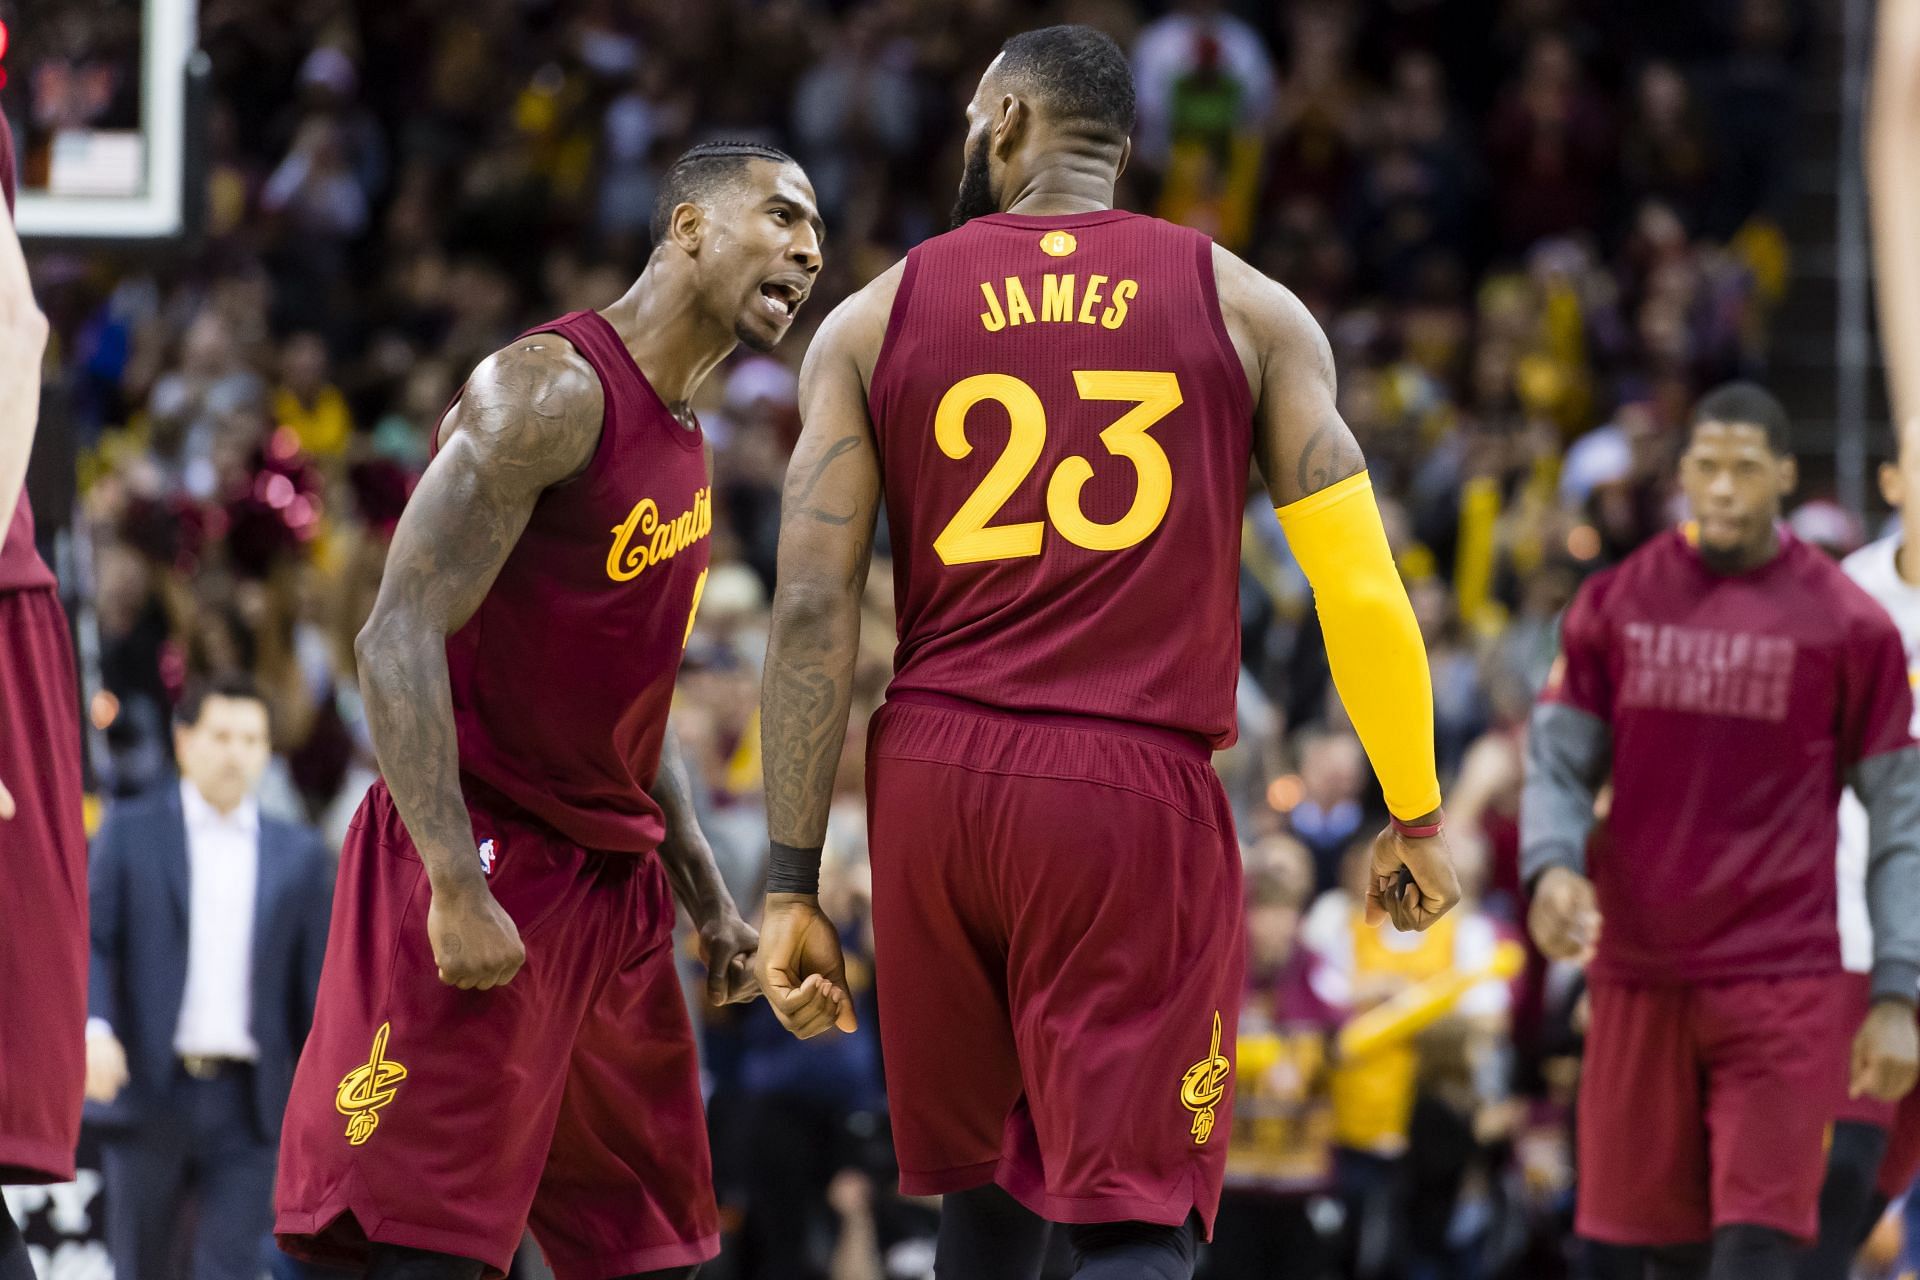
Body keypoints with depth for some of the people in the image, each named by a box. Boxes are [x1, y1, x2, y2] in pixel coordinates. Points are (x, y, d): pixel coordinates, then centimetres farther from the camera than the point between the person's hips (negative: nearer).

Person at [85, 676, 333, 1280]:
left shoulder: (300, 855, 11)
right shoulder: (131, 832, 6)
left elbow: (314, 982, 10)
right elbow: (89, 942, -1)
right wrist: (94, 1028, -20)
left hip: (247, 1102, 1)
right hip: (150, 1094, -1)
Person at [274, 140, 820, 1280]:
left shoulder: (682, 442, 16)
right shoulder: (549, 392, -13)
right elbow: (400, 637, -20)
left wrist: (710, 901, 20)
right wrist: (456, 888, -26)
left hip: (613, 880, 9)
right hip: (485, 862, -9)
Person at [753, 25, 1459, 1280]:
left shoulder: (876, 319, 8)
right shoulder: (1247, 308, 6)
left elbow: (812, 610, 0)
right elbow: (1362, 591, 2)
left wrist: (793, 888, 1)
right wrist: (1416, 821, 14)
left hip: (934, 777, 2)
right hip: (1136, 795, -2)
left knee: (985, 1172, 21)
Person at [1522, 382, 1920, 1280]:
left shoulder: (1847, 626, -1)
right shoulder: (1617, 604, 6)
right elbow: (1557, 759, 10)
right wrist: (1551, 863, -13)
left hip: (1780, 985, -3)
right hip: (1638, 977, 3)